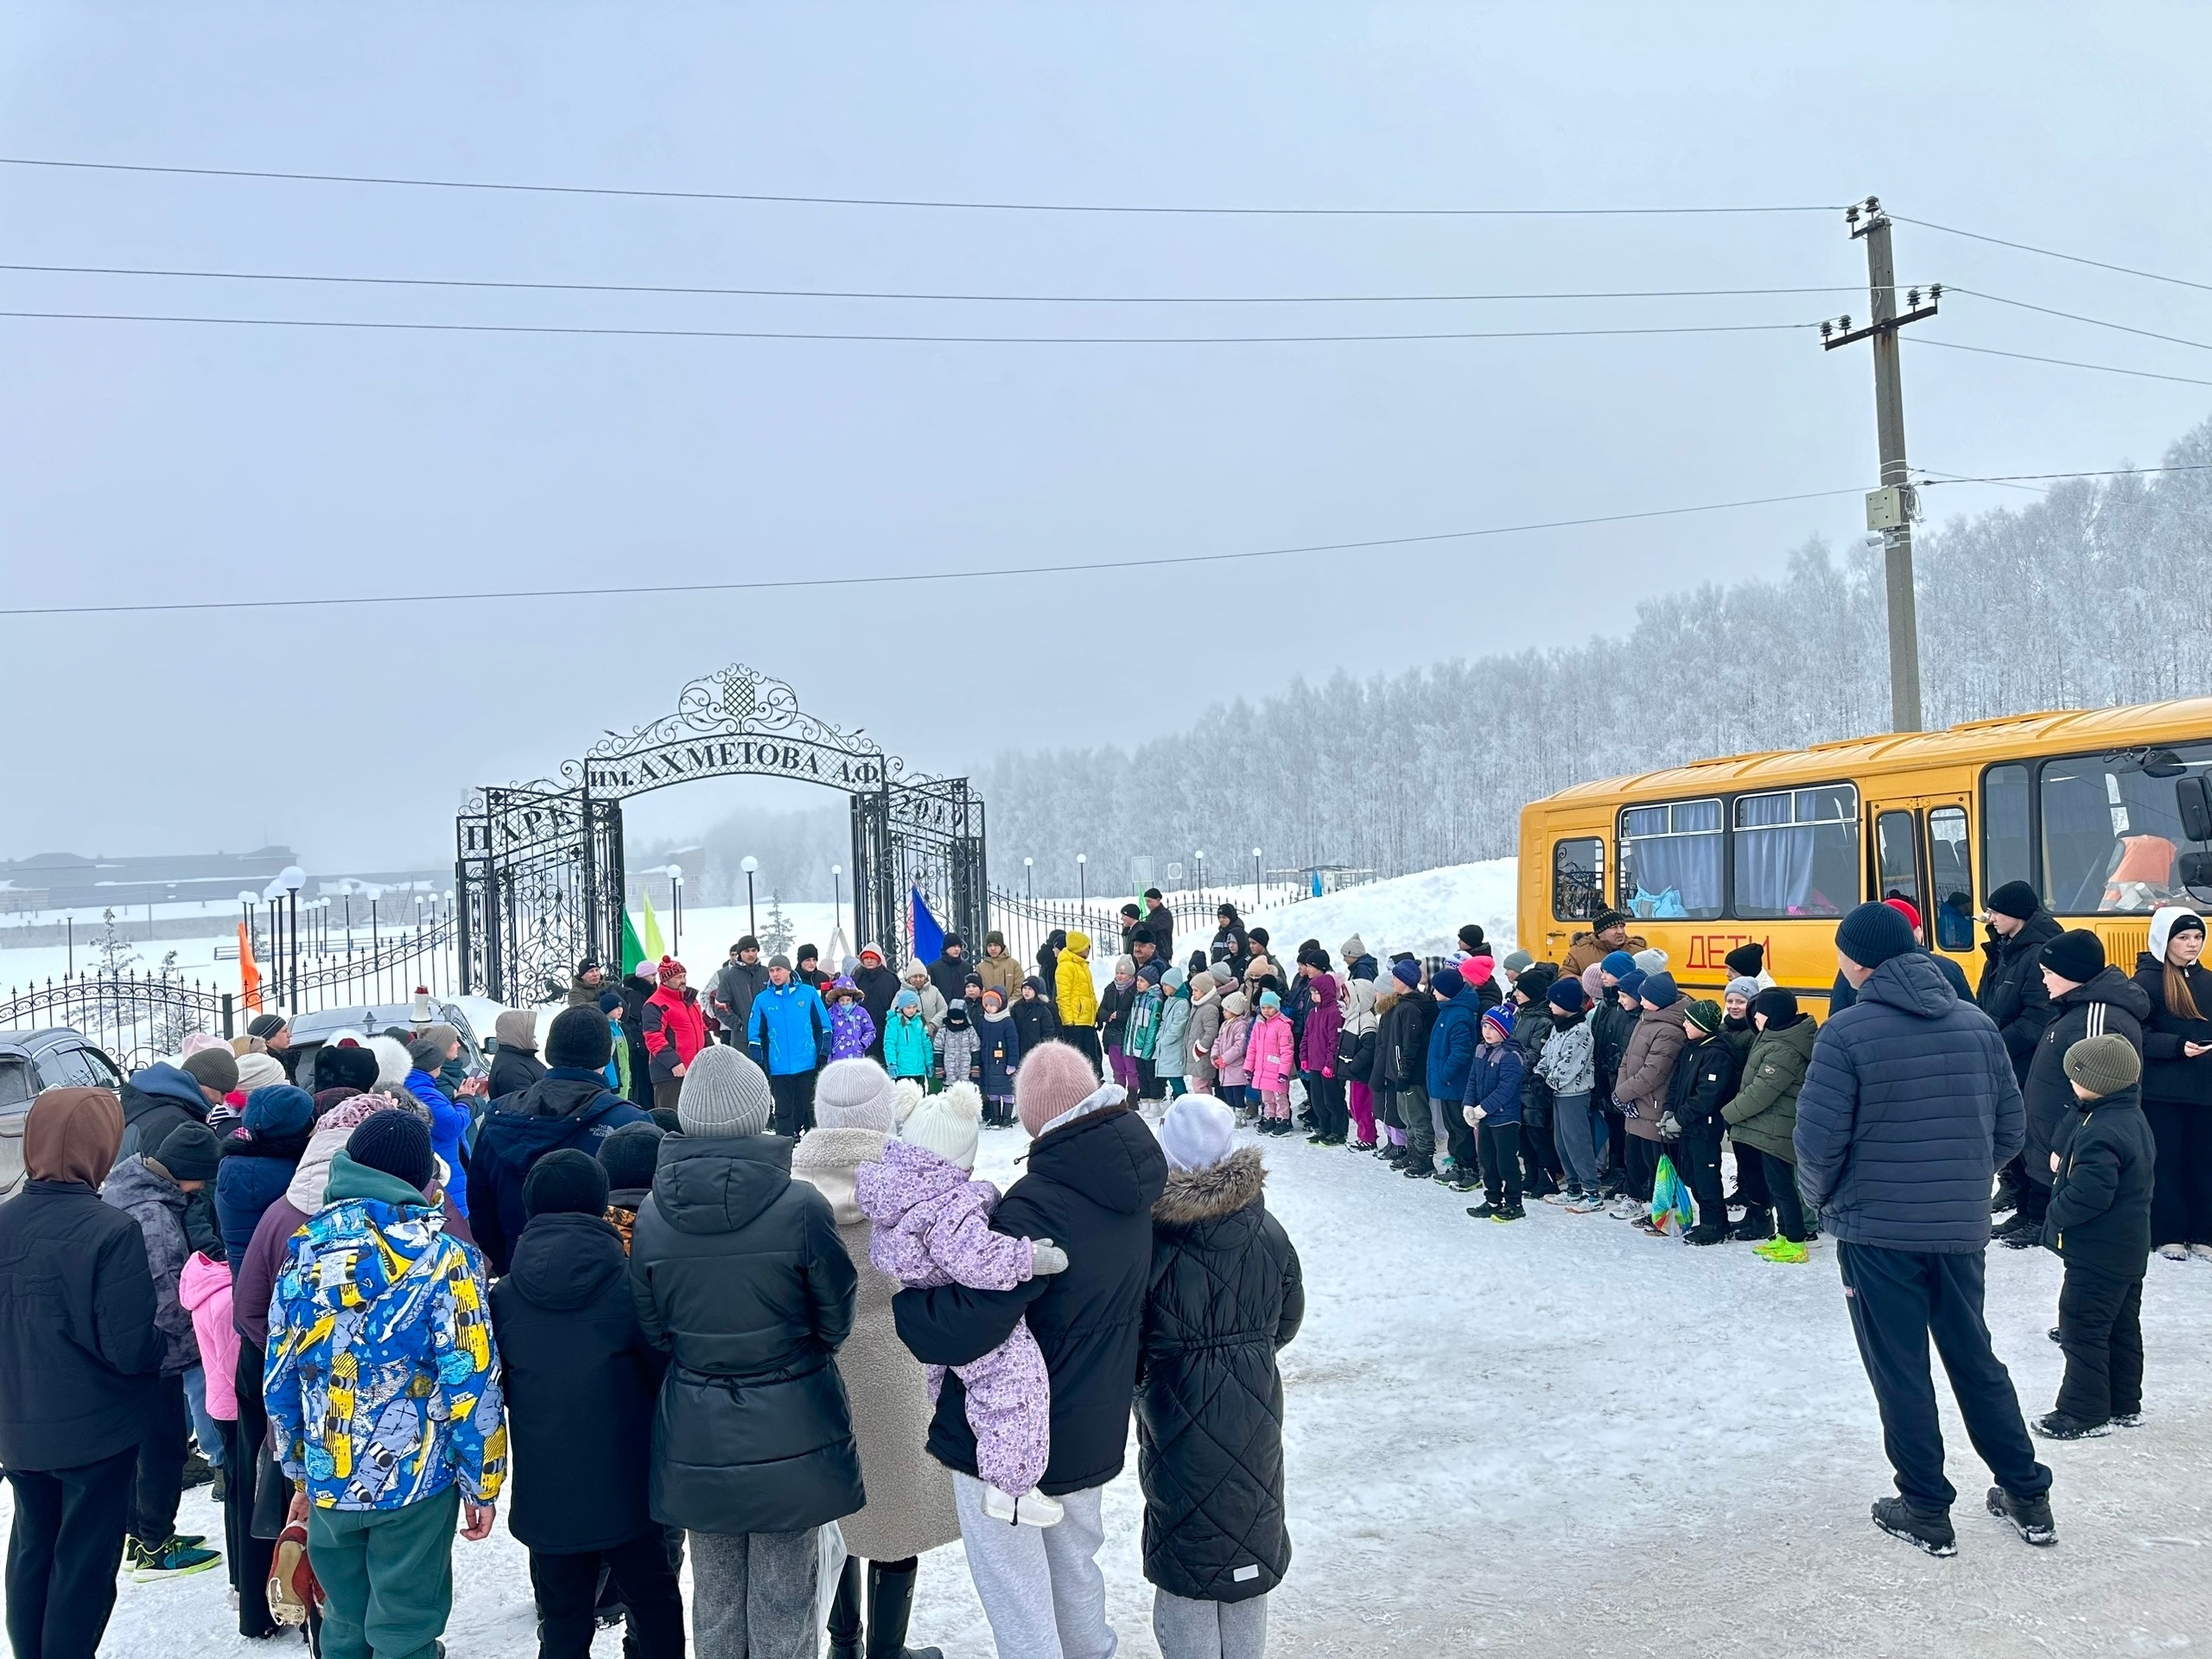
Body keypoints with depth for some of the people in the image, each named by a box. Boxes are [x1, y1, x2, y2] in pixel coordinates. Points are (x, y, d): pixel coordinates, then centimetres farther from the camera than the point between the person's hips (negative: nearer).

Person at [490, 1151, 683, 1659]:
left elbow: (497, 1386, 7)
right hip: (625, 1483, -2)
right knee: (652, 1606, 15)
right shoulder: (628, 1284, -12)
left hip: (545, 1490, 2)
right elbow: (664, 1372, -4)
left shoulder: (504, 1295, -4)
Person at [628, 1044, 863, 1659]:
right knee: (783, 1601, 11)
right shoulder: (801, 1208, -19)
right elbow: (837, 1320, -6)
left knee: (714, 1598, 19)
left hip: (695, 1439, 3)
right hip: (790, 1432, -3)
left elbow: (654, 1331, 2)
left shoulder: (651, 1216, -9)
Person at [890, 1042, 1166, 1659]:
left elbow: (957, 1330, -35)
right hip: (1094, 1430, 8)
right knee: (1076, 1569, 29)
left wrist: (906, 1297, -17)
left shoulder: (1040, 1204, -32)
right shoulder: (1129, 1180, -6)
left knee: (1017, 1597, 9)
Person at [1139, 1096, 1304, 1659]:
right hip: (1254, 1417, 3)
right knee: (1249, 1545, 20)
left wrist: (1138, 1375, 11)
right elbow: (1288, 1321, 5)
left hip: (1177, 1417, -3)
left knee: (1184, 1554, 12)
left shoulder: (1149, 1238, -21)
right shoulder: (1268, 1233, -9)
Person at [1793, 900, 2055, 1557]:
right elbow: (2010, 1129, 5)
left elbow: (1818, 1139, -16)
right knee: (1974, 1357, 20)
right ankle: (2028, 1496, 28)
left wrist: (1821, 1198, 4)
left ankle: (1927, 1511, 17)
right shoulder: (1977, 1023, 1)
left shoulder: (1848, 1030, -15)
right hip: (1962, 1228, 5)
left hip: (1876, 1230, -5)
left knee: (1899, 1369, 8)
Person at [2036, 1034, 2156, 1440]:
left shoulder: (2100, 1132, -27)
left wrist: (2055, 1214, -11)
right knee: (2123, 1327, 19)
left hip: (2096, 1254, -10)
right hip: (2130, 1249, 10)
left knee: (2083, 1330, 0)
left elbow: (2088, 1195, -30)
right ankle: (2125, 1406, 30)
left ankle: (2085, 1414, 8)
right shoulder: (2135, 1118, 6)